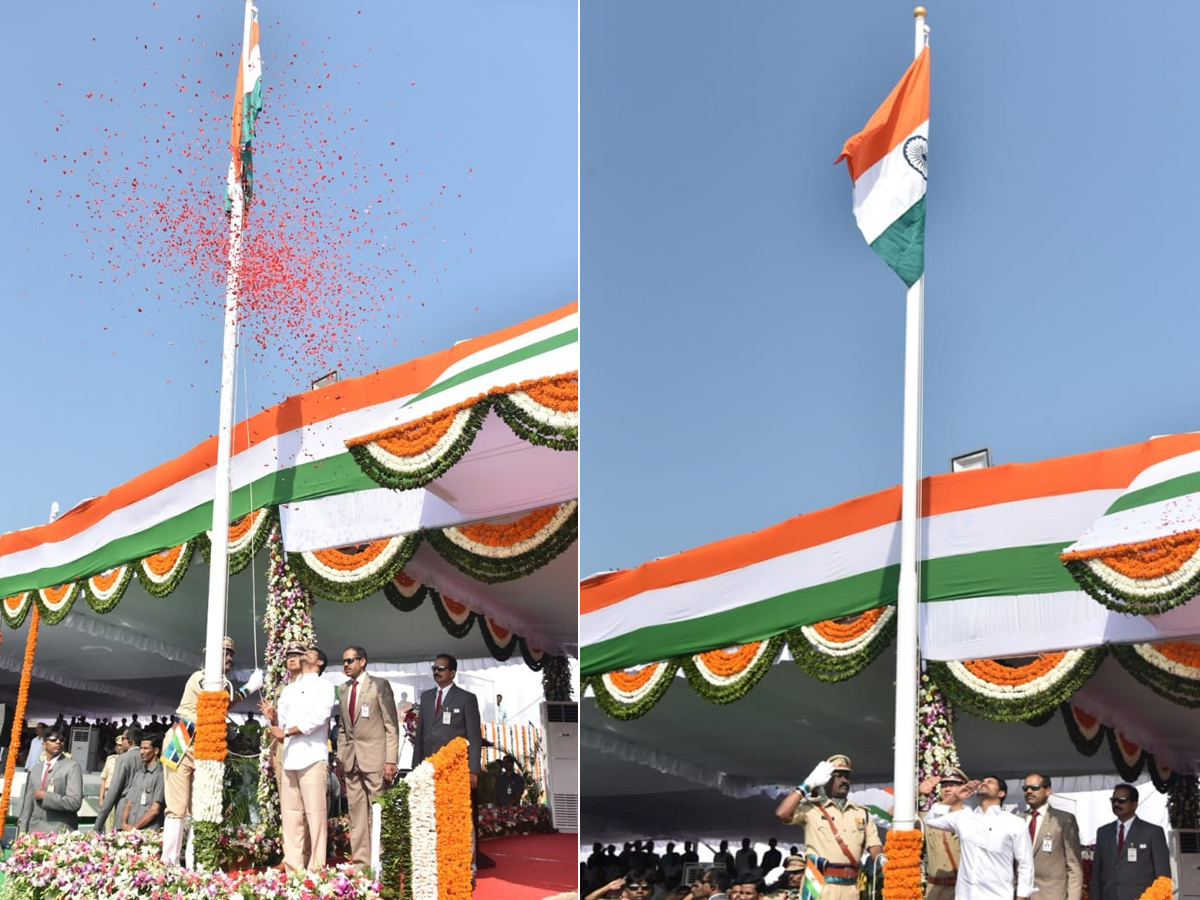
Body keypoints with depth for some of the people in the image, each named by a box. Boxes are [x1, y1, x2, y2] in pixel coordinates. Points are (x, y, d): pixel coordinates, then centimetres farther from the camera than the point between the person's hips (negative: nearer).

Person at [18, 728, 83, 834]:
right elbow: (28, 804, 17)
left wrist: (45, 796, -11)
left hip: (61, 831, -5)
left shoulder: (72, 767, -3)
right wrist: (23, 832, 9)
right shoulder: (35, 770, 17)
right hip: (35, 830, 5)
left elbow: (75, 802, -13)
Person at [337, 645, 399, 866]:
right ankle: (360, 861, 9)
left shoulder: (379, 686, -1)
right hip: (351, 761, 6)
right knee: (356, 813, 5)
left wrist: (390, 760, -12)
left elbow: (391, 725, -4)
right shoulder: (343, 690, 16)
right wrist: (340, 758, 11)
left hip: (374, 757, -5)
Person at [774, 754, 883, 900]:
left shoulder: (862, 814, 19)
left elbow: (875, 847, 10)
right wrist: (808, 785, -4)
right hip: (819, 886, -4)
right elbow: (782, 814, -10)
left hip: (850, 888, 4)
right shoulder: (811, 809, 6)